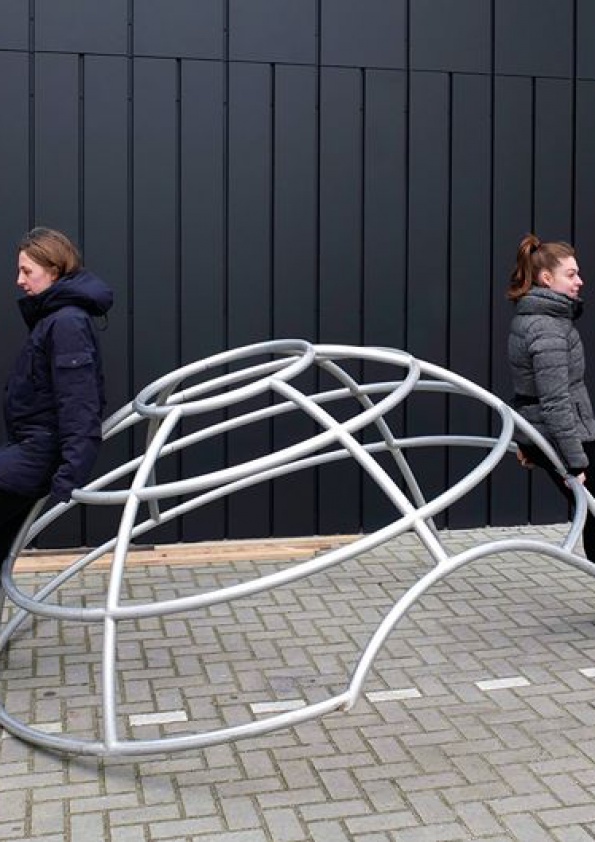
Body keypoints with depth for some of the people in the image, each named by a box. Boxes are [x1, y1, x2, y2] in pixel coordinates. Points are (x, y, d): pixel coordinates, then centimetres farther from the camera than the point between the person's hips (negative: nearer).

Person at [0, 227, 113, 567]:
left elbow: (78, 403, -24)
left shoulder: (67, 322, -16)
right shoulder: (54, 317, 14)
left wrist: (70, 474, -29)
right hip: (32, 446, 10)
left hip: (42, 453, -10)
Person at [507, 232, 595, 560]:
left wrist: (526, 440, 25)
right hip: (560, 437, -10)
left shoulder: (526, 318, 11)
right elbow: (556, 402, -24)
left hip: (539, 435, 10)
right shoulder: (549, 330, -21)